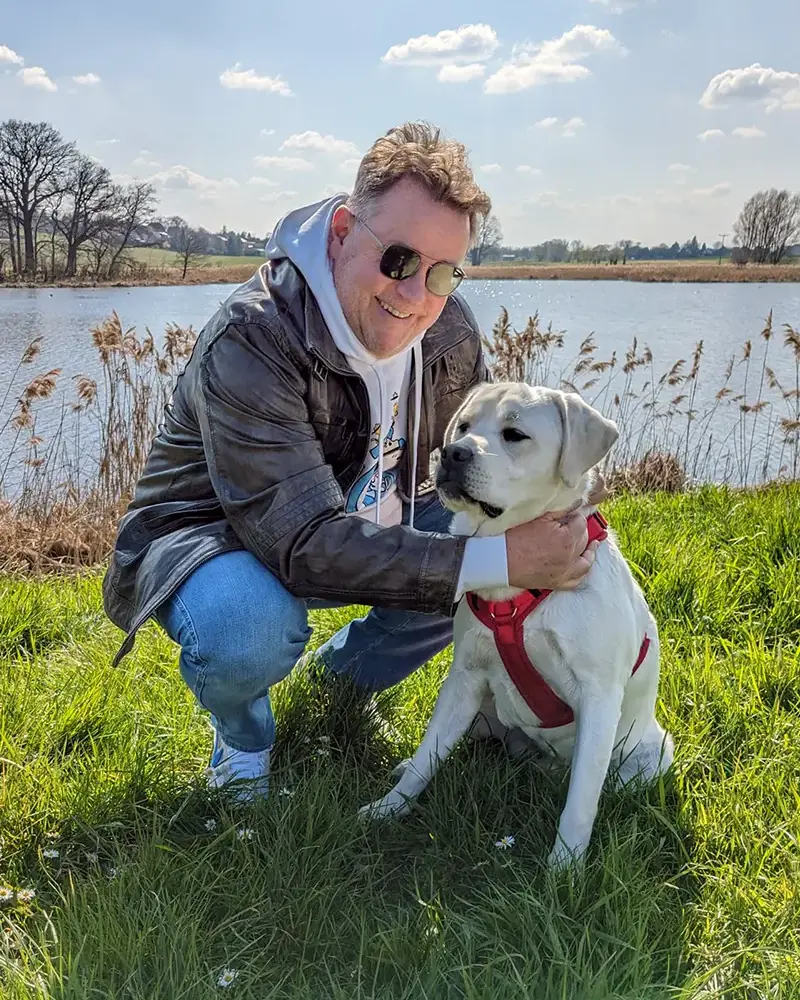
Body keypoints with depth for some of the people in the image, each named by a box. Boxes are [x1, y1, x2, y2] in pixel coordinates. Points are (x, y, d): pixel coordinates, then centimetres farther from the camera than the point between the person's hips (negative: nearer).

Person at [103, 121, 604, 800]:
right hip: (213, 535, -7)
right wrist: (494, 561, -44)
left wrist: (548, 506, -21)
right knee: (248, 629, -40)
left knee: (501, 545, -10)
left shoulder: (450, 329, -11)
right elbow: (305, 543, -40)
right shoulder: (253, 341, -33)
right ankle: (241, 732, 0)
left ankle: (346, 676, 14)